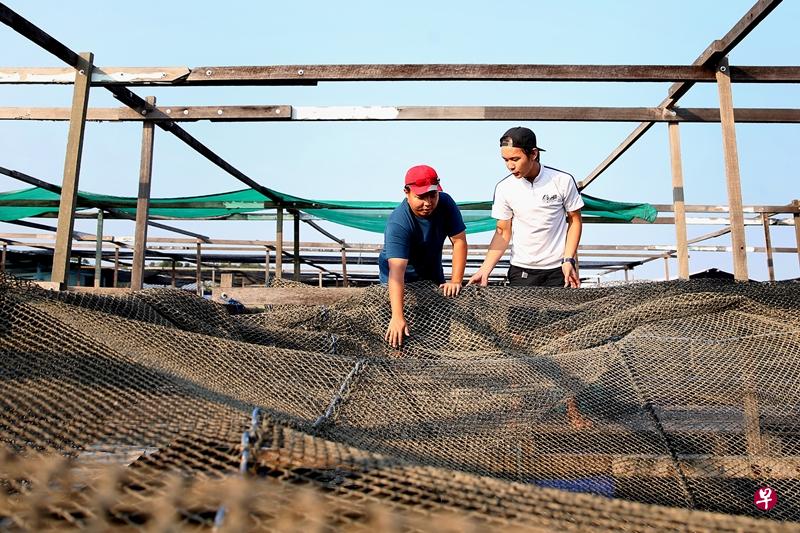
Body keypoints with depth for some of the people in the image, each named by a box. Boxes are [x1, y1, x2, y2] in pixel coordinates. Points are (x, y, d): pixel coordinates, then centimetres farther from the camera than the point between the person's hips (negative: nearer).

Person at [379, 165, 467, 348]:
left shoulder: (445, 203, -22)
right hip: (403, 275, -4)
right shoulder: (398, 223, -36)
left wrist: (456, 280, -25)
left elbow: (459, 241, -17)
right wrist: (397, 317, -52)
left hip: (432, 271, 5)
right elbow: (397, 271, -44)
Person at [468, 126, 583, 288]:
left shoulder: (563, 181, -9)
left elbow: (574, 220, 0)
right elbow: (503, 232, 0)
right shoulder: (504, 188, -5)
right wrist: (485, 270, -10)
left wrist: (568, 261, -9)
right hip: (521, 271, 1)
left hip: (559, 270, -1)